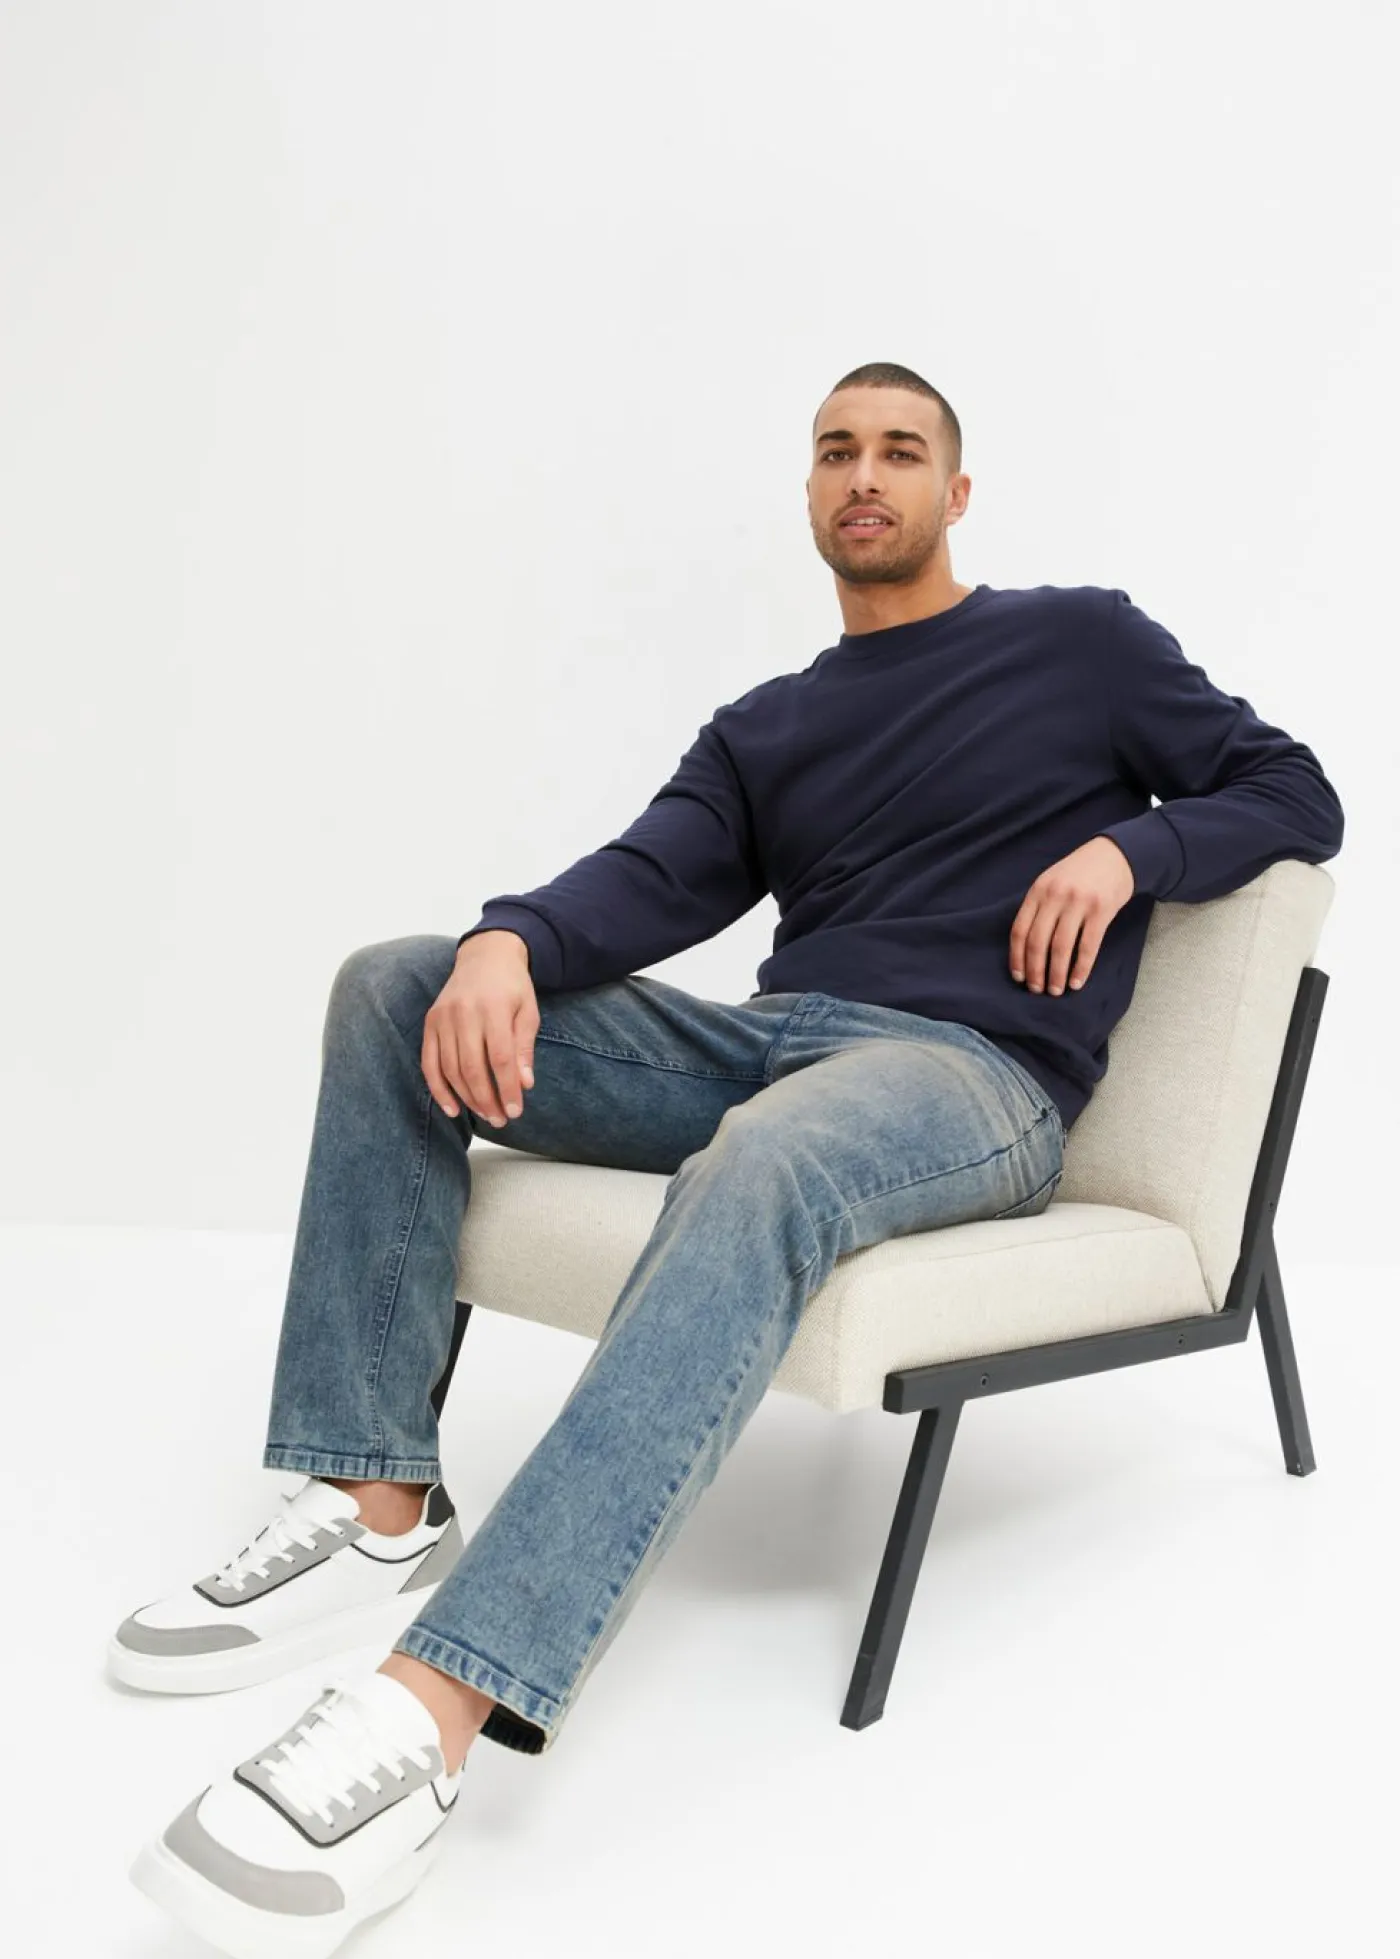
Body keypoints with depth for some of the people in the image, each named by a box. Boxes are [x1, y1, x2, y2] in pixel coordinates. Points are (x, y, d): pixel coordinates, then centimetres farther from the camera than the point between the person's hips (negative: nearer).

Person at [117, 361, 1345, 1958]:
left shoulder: (1083, 642, 14)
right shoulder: (767, 729, 22)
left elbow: (1295, 794, 15)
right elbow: (653, 880, 5)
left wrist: (1124, 847, -5)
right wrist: (509, 943, -18)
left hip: (975, 1078, -5)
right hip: (763, 1042, 6)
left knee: (764, 1161, -41)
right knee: (393, 989, -9)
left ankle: (433, 1709, -49)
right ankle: (377, 1515, -18)